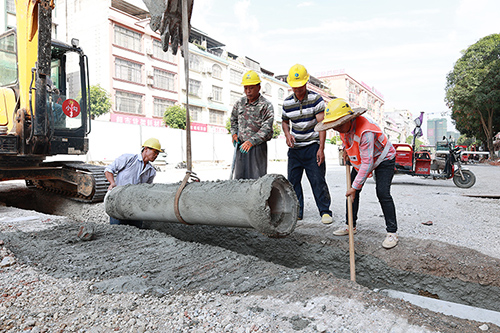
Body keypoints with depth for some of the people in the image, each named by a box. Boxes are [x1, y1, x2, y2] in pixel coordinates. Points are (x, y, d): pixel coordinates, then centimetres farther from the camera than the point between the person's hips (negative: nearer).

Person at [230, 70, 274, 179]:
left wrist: (252, 141, -27)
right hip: (241, 146, 5)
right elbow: (233, 119, 27)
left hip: (258, 146, -5)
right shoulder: (240, 103, 10)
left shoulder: (266, 105, -8)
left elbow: (266, 129, -17)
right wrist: (234, 133, 11)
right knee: (239, 177, 8)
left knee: (257, 178, -4)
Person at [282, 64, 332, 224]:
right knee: (293, 180, 5)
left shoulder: (315, 99, -6)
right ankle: (296, 212, 16)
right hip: (295, 148, 4)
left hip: (312, 146, -4)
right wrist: (287, 134, -3)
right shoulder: (287, 102, 5)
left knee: (318, 180, -4)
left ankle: (325, 211, 9)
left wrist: (321, 148, -18)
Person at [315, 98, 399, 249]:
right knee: (351, 191, 4)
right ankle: (351, 225, 16)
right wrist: (345, 148, 1)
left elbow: (367, 163, -38)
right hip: (360, 159, 8)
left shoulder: (366, 131, -40)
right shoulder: (344, 125, -15)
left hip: (383, 159, -8)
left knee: (383, 193, -19)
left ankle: (392, 232, -7)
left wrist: (355, 186, -35)